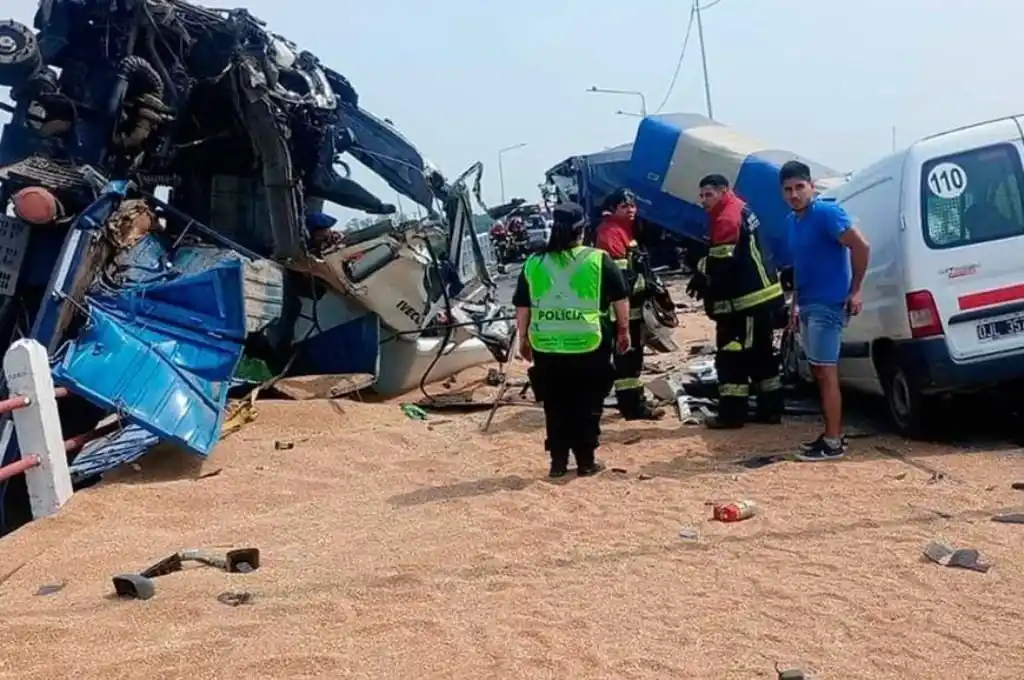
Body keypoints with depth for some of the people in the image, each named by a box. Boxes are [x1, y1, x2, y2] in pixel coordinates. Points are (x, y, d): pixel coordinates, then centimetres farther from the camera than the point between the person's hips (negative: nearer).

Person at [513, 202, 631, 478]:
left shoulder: (533, 263, 4)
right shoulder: (598, 260, -2)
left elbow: (522, 307, 10)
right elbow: (620, 299, 4)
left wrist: (523, 339, 20)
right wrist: (623, 330, 15)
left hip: (546, 347, 2)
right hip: (589, 345, -2)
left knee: (555, 406, 13)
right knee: (588, 405, 9)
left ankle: (558, 462, 16)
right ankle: (586, 461, 12)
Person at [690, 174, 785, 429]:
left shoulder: (727, 219, -16)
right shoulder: (739, 210, 17)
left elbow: (721, 262, -23)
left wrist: (701, 277, -7)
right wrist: (704, 275, 10)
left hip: (745, 300, -10)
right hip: (761, 296, 10)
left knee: (732, 357, -5)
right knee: (761, 355, 14)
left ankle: (731, 414, -2)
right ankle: (770, 409, 19)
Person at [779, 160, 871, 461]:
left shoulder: (826, 212, -14)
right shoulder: (793, 221, 12)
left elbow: (861, 247, -19)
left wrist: (854, 291, -16)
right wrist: (795, 303, 18)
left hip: (828, 304, -9)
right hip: (807, 305, 9)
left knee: (826, 372, -7)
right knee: (818, 371, 13)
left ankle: (833, 442, -1)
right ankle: (833, 433, 23)